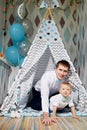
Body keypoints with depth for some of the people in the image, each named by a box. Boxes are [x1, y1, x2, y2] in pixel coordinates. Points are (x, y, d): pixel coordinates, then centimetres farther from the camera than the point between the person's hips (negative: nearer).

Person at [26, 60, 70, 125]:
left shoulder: (66, 79, -25)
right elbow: (44, 96, -47)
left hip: (53, 93, 5)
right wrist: (46, 116, -55)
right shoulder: (47, 76, -39)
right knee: (38, 105, -31)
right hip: (39, 91, -4)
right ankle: (31, 103, 3)